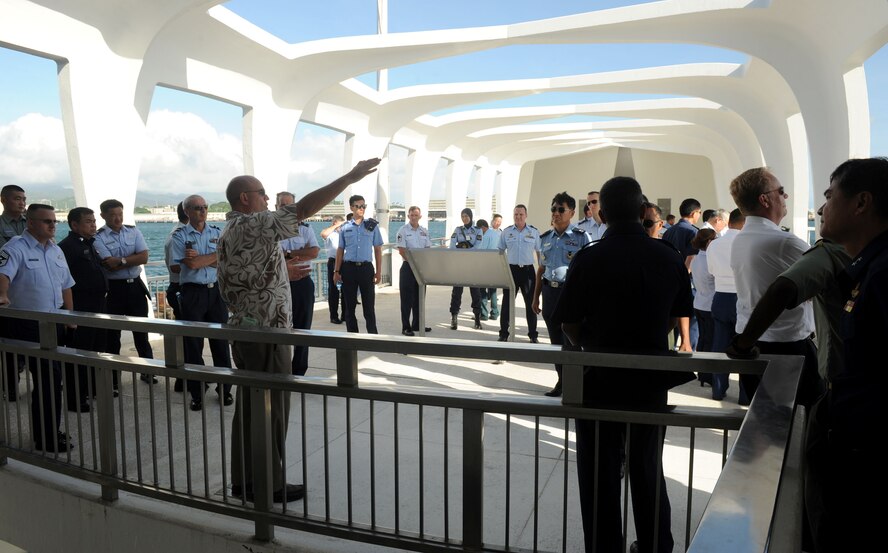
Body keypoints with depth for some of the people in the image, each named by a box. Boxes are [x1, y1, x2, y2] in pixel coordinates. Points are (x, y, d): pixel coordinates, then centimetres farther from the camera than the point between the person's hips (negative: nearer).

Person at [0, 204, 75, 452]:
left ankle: (49, 432, 27)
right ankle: (46, 438, 7)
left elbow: (65, 285, 20)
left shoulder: (56, 250, 13)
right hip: (28, 326, -7)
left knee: (52, 378, 14)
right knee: (47, 379, -6)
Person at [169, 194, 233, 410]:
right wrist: (213, 258, -6)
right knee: (193, 343, 5)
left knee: (221, 340, 5)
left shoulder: (216, 232, 10)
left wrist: (199, 258, -10)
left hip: (216, 290, 2)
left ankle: (224, 389, 16)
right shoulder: (180, 235, 0)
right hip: (192, 293, -2)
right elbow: (188, 264, -12)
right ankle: (197, 394, 16)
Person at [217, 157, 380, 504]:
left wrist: (286, 272, 20)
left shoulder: (228, 233, 15)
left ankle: (243, 480, 27)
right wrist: (350, 178, -24)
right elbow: (304, 209, -25)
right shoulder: (253, 226, -17)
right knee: (273, 410, 1)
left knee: (248, 408, 16)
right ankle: (270, 486, 13)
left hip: (243, 330, 10)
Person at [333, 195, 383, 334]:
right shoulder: (345, 227, 6)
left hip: (366, 267, -1)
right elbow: (340, 250, 10)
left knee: (369, 305, 1)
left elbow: (378, 250, 4)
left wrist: (379, 271, -1)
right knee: (349, 305, 8)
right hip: (348, 268, 1)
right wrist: (336, 271, 4)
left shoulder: (372, 225, 4)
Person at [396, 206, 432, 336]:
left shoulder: (424, 231, 10)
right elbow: (402, 250, -12)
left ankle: (417, 324, 22)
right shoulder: (403, 231, -6)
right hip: (408, 267, -5)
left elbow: (428, 249, 11)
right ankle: (406, 327, 2)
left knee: (419, 297, 12)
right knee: (407, 298, -2)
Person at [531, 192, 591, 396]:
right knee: (555, 339, 12)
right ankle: (562, 380, 27)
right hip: (550, 291, 5)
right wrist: (536, 298, 15)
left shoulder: (582, 237, -5)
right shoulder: (545, 238, 11)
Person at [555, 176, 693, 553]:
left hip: (600, 378, -4)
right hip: (652, 379, 4)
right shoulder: (670, 258, -4)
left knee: (600, 478, 11)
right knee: (648, 472, 22)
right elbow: (676, 317, 5)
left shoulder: (589, 259, -16)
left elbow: (568, 324, -11)